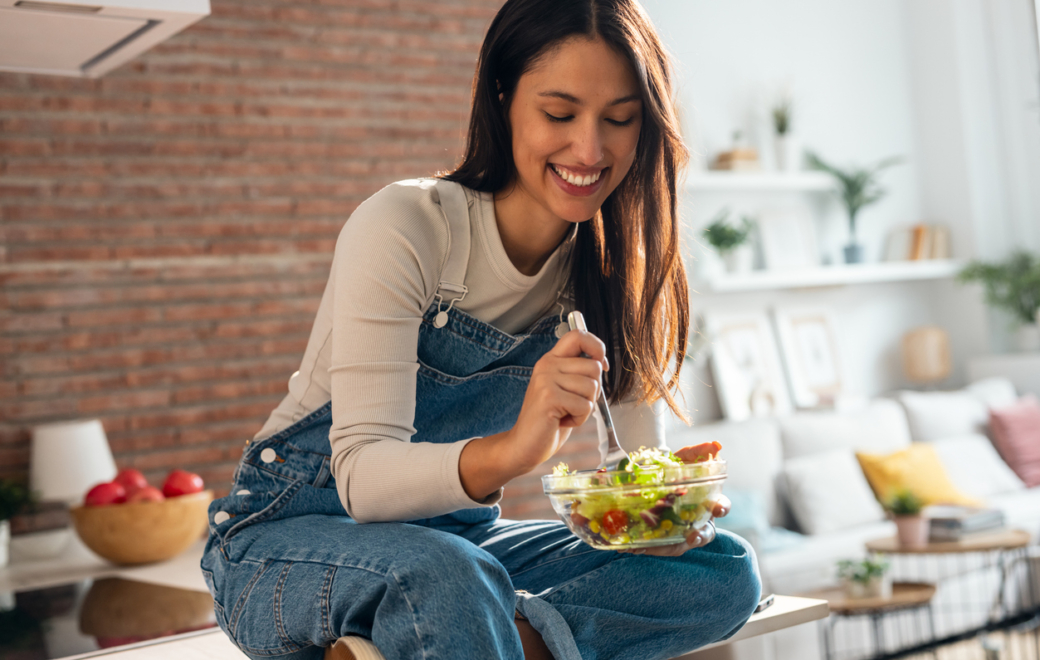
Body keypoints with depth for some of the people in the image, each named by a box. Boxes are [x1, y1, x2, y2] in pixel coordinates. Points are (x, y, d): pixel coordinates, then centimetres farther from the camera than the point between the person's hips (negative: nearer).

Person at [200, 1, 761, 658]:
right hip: (290, 540, -5)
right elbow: (362, 478, -26)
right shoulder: (404, 227, -20)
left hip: (456, 536, 6)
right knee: (450, 577, -40)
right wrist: (511, 449, -46)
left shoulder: (619, 272, -3)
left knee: (726, 571, -13)